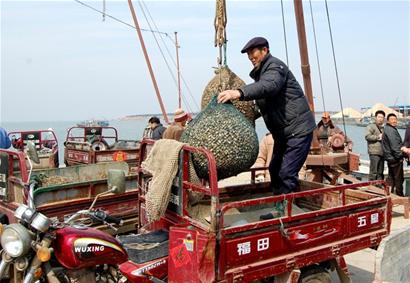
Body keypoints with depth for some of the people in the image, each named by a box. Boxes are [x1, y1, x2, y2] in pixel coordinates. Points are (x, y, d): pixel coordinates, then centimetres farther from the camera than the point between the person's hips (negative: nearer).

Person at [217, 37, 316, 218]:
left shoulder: (275, 66, -15)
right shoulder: (260, 72, 17)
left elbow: (269, 86, -39)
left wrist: (239, 93, -52)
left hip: (298, 129, -11)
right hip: (283, 132, 11)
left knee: (287, 173, -14)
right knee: (275, 170, 14)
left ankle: (285, 212, -7)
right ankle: (279, 211, 24)